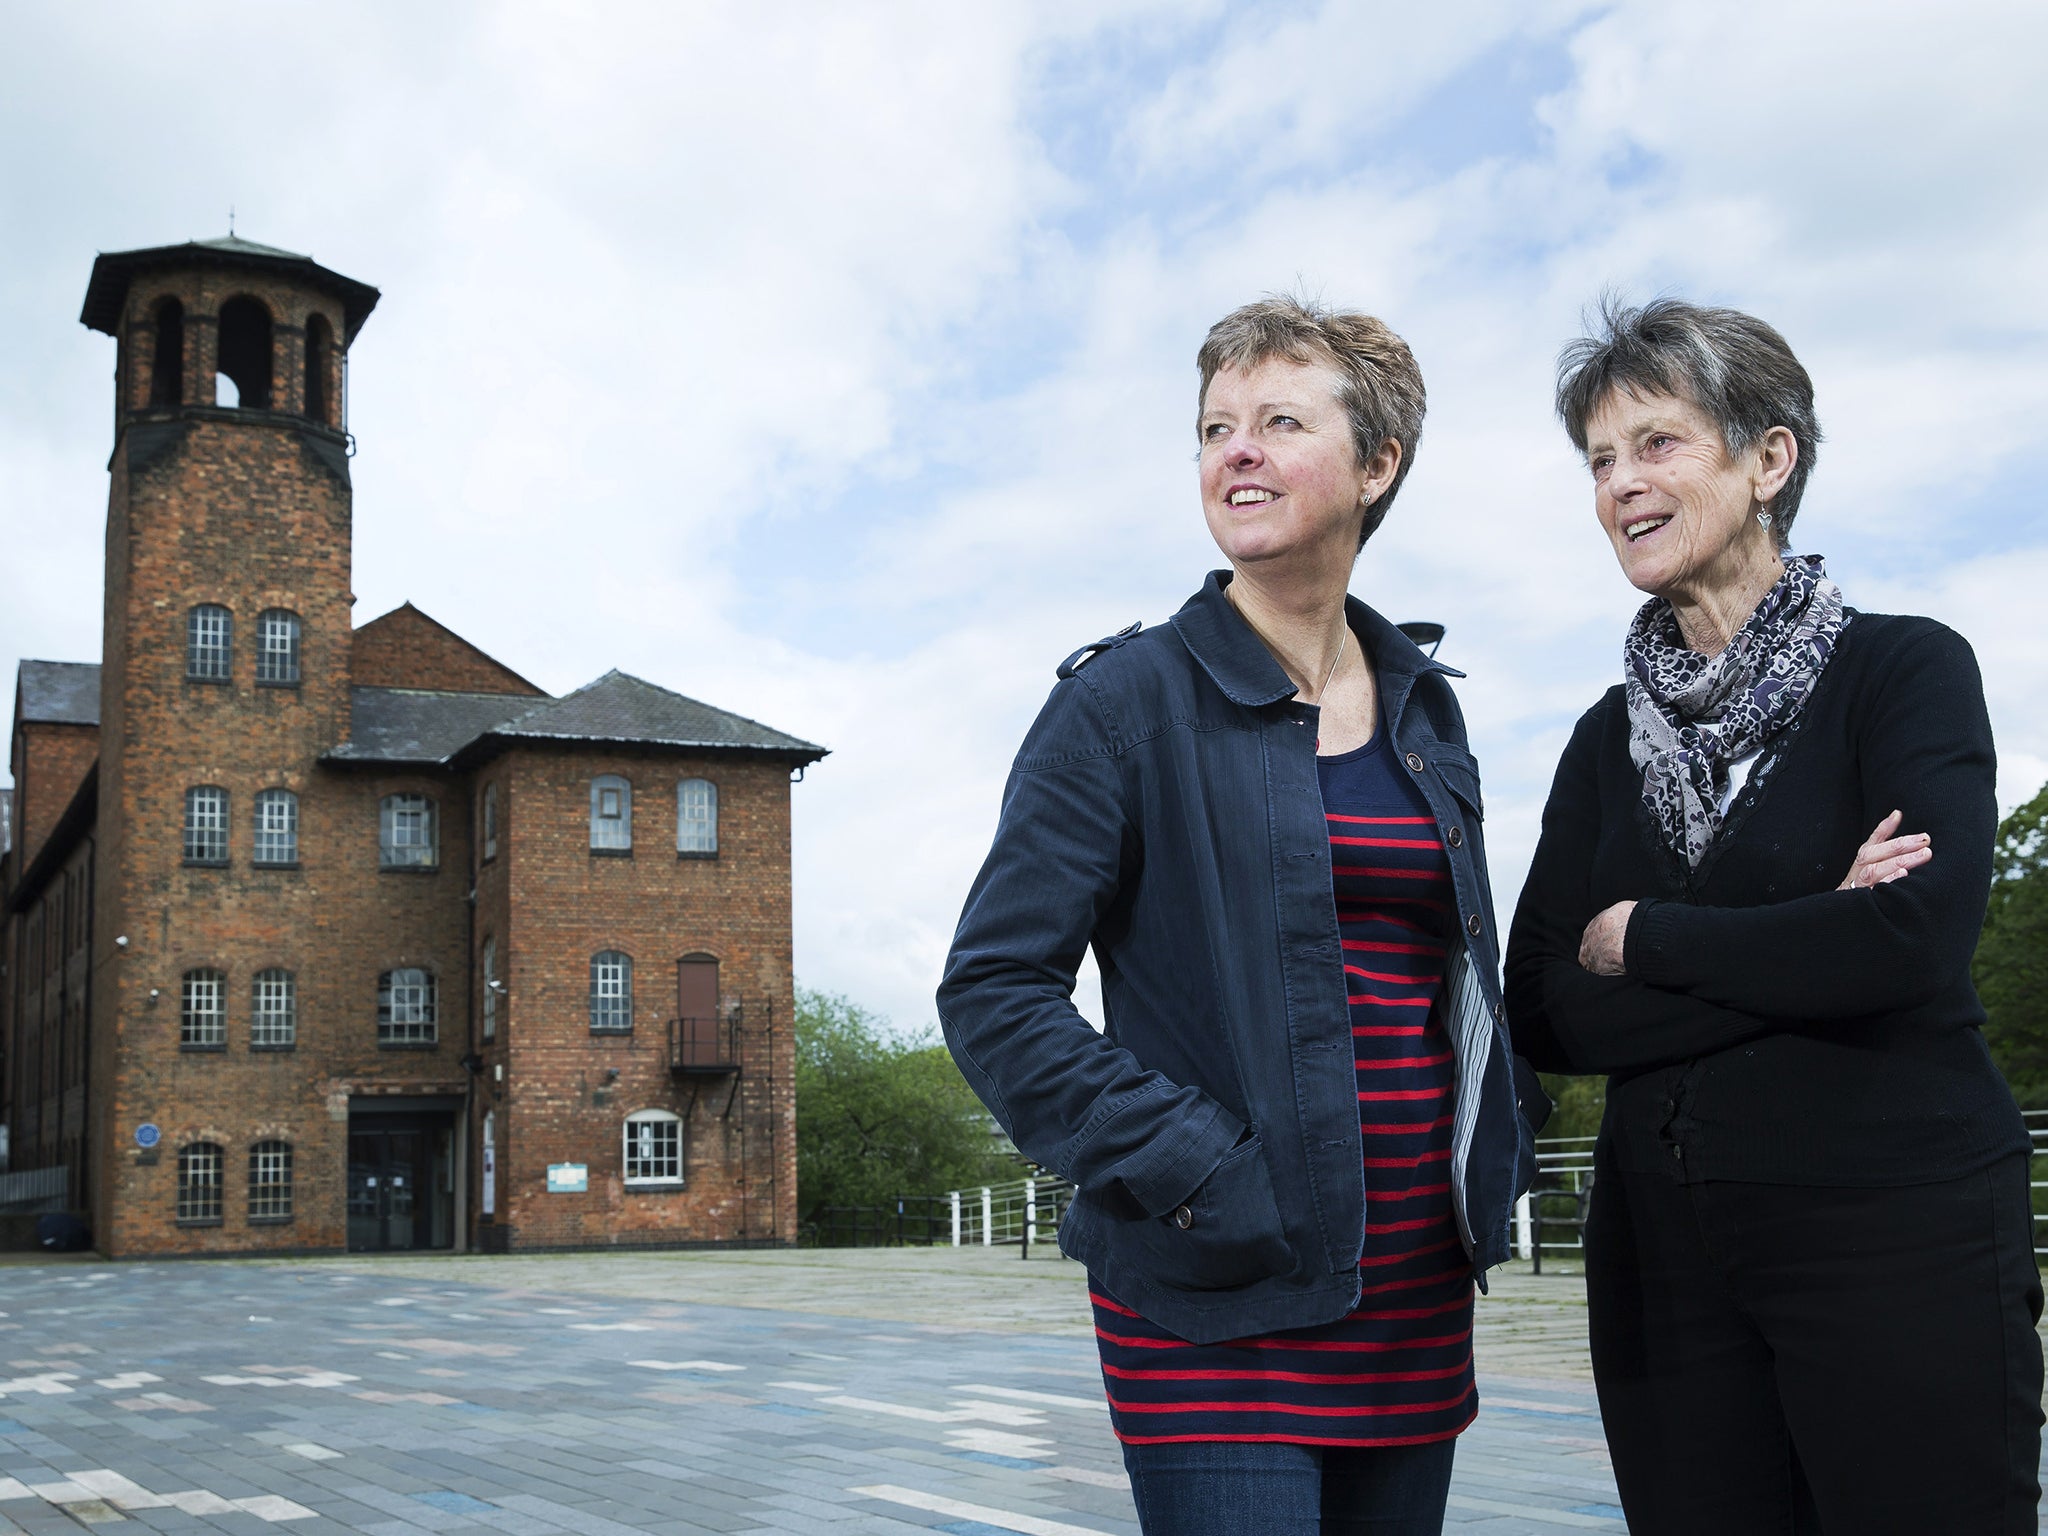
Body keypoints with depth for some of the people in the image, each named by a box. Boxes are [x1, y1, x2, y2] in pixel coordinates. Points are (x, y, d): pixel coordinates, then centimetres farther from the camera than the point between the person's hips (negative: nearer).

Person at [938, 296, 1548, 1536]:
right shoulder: (1130, 699, -6)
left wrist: (1503, 1137, 7)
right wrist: (1187, 1167, -17)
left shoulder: (1424, 708, 11)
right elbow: (994, 991, -10)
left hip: (1414, 1300, 6)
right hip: (1220, 1308, -5)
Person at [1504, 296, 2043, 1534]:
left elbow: (1916, 938, -19)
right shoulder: (1611, 740, 9)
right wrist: (1808, 945, -12)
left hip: (1901, 1238, -4)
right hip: (1666, 1255, 4)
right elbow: (1545, 1015, -1)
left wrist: (1640, 938, -7)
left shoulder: (1903, 667, -3)